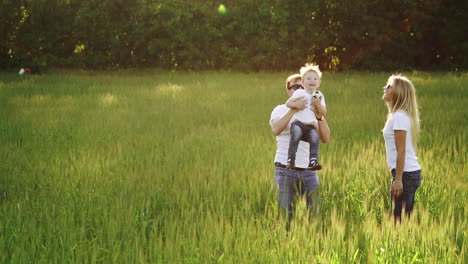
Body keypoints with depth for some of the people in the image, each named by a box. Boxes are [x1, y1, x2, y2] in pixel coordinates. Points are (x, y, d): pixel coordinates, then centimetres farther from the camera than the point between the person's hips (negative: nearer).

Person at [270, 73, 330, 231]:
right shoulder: (281, 110, 5)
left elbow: (325, 138, -2)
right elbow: (276, 129, -18)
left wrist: (319, 116, -17)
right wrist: (294, 109, -26)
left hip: (308, 170, 3)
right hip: (285, 170, -3)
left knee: (315, 211, 2)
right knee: (286, 213, -3)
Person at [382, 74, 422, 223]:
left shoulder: (399, 117, -14)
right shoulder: (403, 115, 14)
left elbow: (401, 151, -18)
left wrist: (398, 179, -19)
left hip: (406, 172, -10)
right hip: (413, 172, 10)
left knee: (398, 216, -8)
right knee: (406, 216, 11)